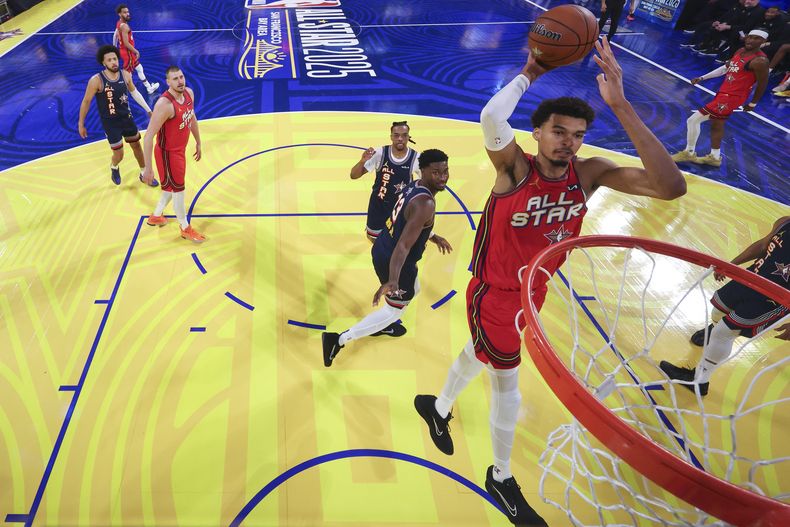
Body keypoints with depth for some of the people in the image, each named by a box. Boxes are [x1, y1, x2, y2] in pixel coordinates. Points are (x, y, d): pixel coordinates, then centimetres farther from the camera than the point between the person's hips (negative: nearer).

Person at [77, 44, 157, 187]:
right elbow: (86, 101, -11)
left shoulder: (125, 75, -8)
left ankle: (144, 174, 35)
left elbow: (134, 92, 12)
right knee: (119, 154, 0)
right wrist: (81, 124, -6)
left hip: (127, 117, 4)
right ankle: (114, 168, 37)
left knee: (136, 145, 15)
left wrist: (148, 110, 12)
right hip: (110, 122, -4)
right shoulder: (96, 80, -21)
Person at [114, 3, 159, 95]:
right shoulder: (124, 26, -24)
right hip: (127, 52, -10)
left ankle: (149, 87, 32)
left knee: (139, 68, 21)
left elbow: (115, 35, 17)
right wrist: (136, 51, -18)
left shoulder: (119, 23, 7)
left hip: (128, 51, 10)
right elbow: (126, 43, -27)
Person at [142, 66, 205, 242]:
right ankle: (185, 229, 25)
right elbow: (148, 137, -28)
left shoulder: (189, 93, -5)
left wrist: (198, 143, 20)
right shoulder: (164, 105, -30)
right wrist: (148, 168, -28)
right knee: (178, 189, 6)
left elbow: (192, 118, 14)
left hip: (180, 149, 8)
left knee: (172, 186, 23)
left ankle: (156, 216, 46)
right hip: (168, 153, -8)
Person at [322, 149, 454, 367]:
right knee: (395, 309, 12)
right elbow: (403, 245, -37)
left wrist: (434, 238, 30)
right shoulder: (425, 203, -28)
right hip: (393, 260, -9)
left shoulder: (415, 185, 2)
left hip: (382, 249, 9)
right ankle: (338, 340, 10)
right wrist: (392, 280, -45)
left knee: (413, 290, 32)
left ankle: (384, 324, 51)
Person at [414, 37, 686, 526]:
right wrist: (529, 74, -29)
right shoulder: (515, 168, -23)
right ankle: (501, 477, 34)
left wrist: (620, 104, -33)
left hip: (533, 292, 6)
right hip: (493, 294, -5)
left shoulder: (590, 173, -12)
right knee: (507, 382, 7)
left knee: (481, 353, 27)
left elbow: (672, 187, -28)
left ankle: (438, 407, 58)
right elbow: (492, 117, -46)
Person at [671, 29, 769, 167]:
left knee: (693, 120, -11)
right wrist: (702, 78, 15)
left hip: (732, 97, -9)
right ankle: (714, 157, 35)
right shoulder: (740, 51, 7)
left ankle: (689, 153, 2)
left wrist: (753, 103, -2)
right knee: (716, 125, 21)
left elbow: (762, 84, -12)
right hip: (724, 92, 10)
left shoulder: (760, 61, -19)